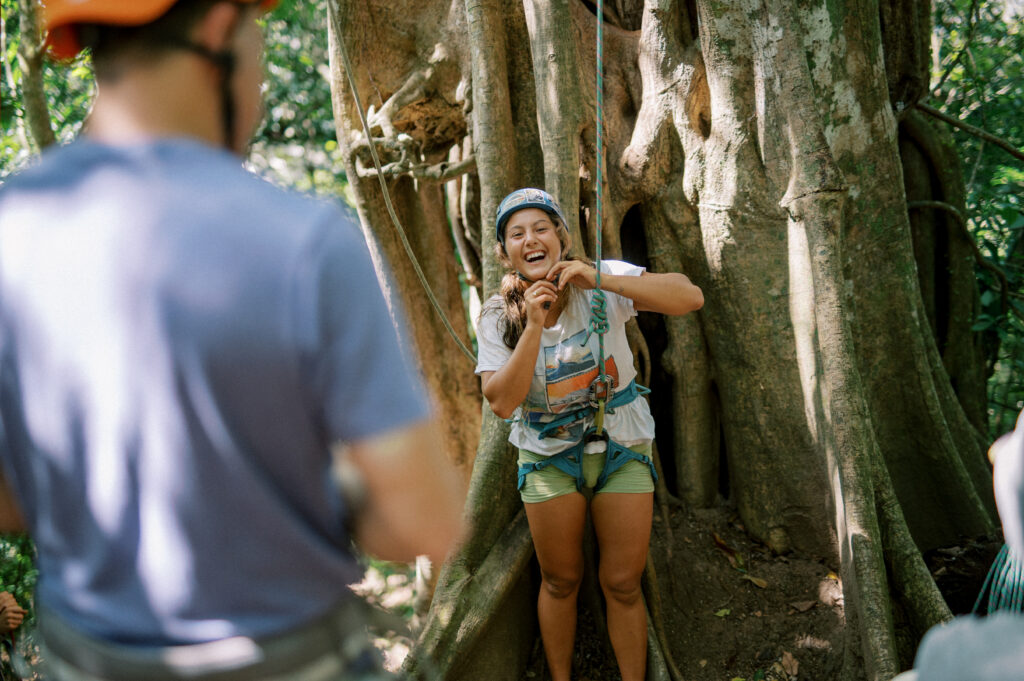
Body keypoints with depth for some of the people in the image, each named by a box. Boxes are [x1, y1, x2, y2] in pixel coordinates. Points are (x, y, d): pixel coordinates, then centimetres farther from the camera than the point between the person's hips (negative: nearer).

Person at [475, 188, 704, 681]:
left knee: (623, 584, 4)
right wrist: (533, 325, -27)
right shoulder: (498, 316, -8)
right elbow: (502, 402, -18)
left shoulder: (603, 283, -13)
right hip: (548, 455, 1)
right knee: (560, 581, 12)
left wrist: (599, 280, -32)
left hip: (621, 445, -1)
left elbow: (690, 297, -25)